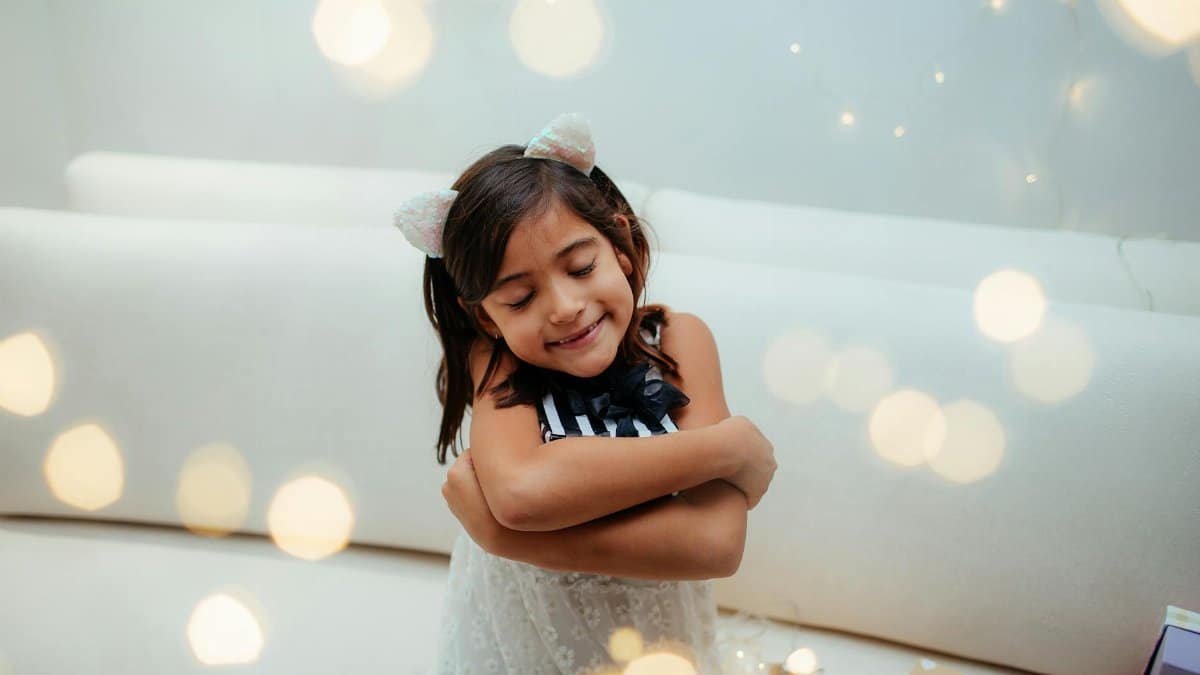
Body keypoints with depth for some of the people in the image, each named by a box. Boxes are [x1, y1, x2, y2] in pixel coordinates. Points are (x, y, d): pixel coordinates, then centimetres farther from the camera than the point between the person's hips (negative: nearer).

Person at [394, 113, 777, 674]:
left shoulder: (680, 342, -21)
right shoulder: (497, 360, -21)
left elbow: (716, 543, -32)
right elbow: (521, 489, -41)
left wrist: (504, 533, -35)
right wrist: (730, 445, -34)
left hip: (650, 629, 1)